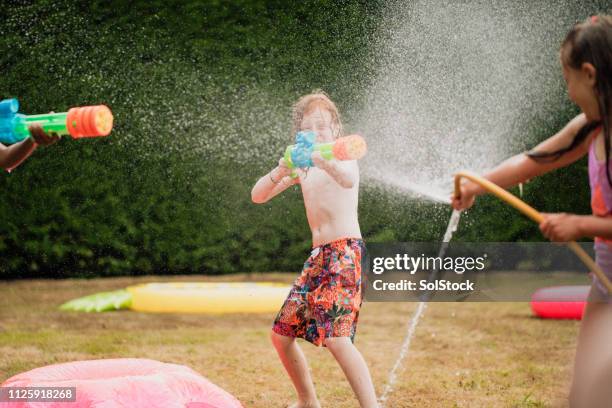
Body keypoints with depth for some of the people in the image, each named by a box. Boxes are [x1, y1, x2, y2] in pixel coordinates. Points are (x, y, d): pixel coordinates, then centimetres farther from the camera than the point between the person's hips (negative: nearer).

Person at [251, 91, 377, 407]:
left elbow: (349, 179, -29)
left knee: (336, 337, -24)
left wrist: (322, 159, -50)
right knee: (281, 335, 12)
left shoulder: (343, 157, -3)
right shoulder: (301, 168, 17)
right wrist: (278, 173, -12)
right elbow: (257, 196, 10)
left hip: (345, 252, -8)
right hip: (318, 256, 8)